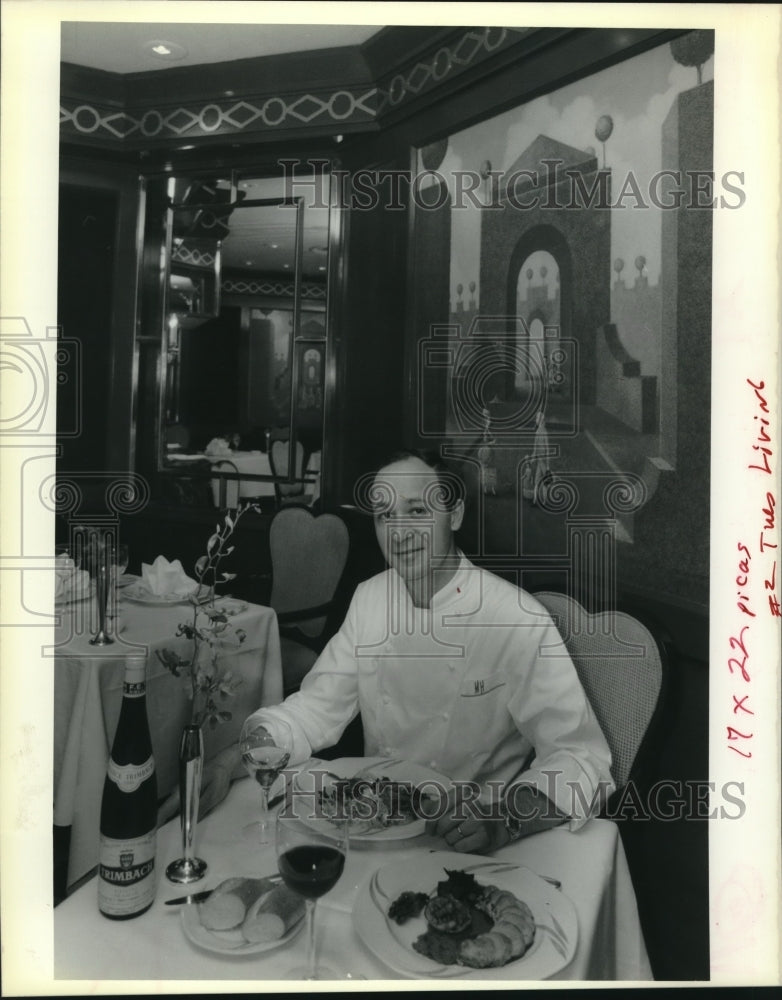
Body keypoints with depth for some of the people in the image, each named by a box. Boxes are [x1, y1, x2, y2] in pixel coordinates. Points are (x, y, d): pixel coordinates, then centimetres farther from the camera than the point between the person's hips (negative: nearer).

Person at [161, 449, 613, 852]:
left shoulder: (517, 620, -19)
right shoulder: (370, 598, 0)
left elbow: (580, 755, -20)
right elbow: (319, 705, 4)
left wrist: (504, 821, -37)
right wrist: (231, 758, -12)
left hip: (462, 840, -2)